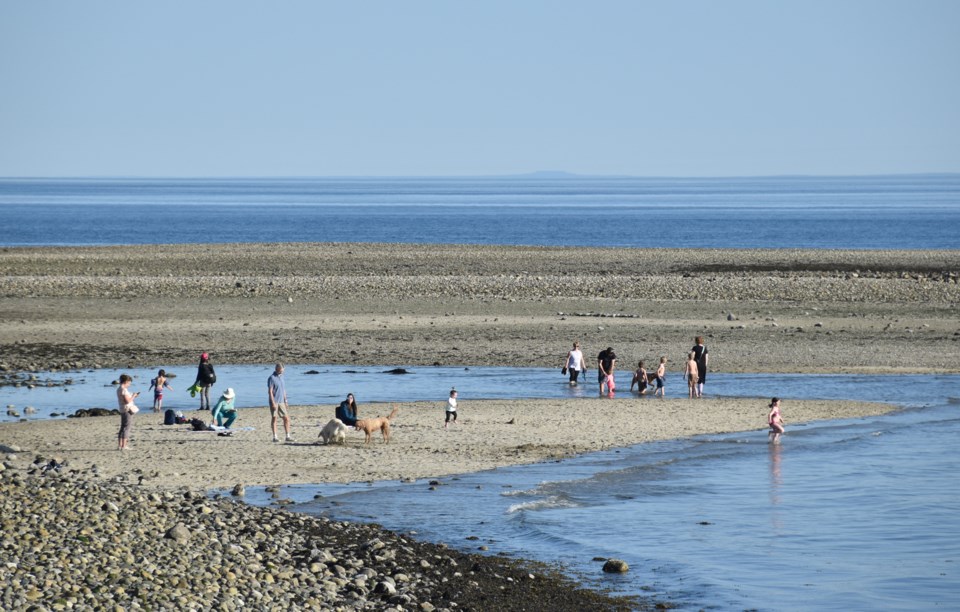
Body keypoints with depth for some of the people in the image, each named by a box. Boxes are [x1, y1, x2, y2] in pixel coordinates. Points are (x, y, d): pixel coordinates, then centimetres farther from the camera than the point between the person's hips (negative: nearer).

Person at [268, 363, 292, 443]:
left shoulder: (281, 377, 14)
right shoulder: (272, 378, -9)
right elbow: (270, 391, -13)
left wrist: (285, 401, 18)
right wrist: (273, 403, -18)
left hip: (281, 402, 7)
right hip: (274, 402, -7)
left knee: (286, 418, 2)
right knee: (274, 418, 0)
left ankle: (287, 436, 6)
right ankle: (275, 437, 3)